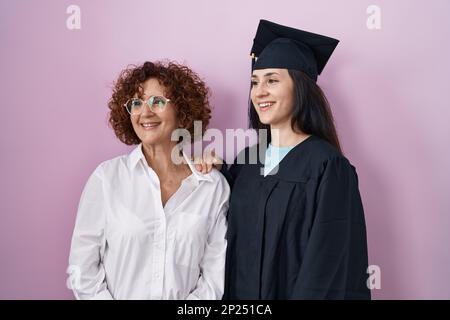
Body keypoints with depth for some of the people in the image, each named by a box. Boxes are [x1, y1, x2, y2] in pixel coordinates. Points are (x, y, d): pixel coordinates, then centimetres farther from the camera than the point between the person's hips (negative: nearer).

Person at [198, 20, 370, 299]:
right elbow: (236, 232, 8)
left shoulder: (327, 166, -18)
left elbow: (324, 266, -18)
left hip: (294, 292, -5)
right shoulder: (247, 159, 0)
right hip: (241, 291, 6)